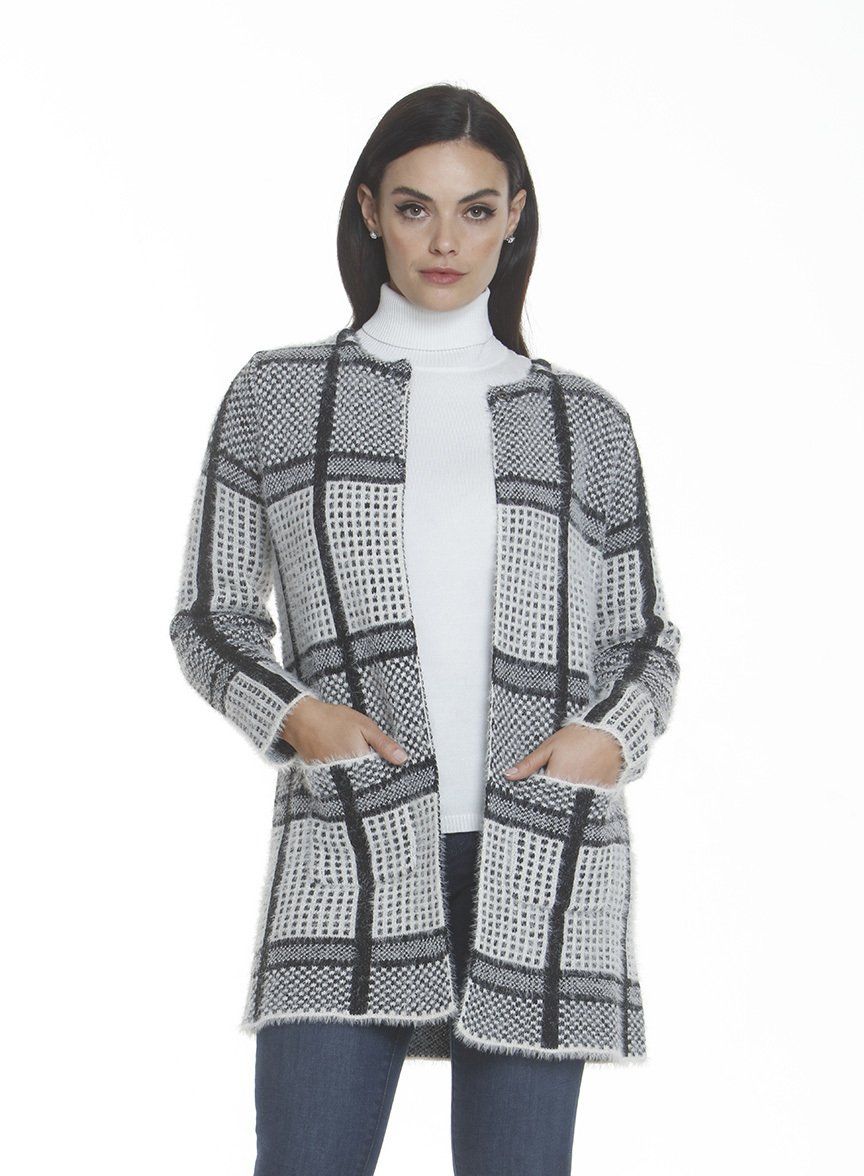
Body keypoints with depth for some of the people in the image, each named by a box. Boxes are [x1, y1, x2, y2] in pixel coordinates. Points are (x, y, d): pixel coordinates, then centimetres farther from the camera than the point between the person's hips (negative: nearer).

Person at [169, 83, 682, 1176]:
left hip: (543, 852, 1)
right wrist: (292, 713, -6)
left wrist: (610, 736, -3)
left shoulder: (586, 421, 13)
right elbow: (209, 614, 13)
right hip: (351, 848, -1)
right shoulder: (277, 396, 10)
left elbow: (643, 634, 18)